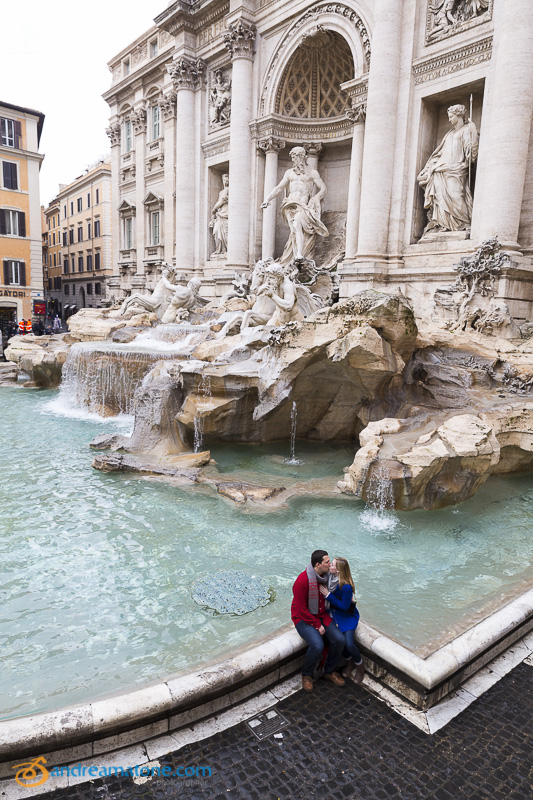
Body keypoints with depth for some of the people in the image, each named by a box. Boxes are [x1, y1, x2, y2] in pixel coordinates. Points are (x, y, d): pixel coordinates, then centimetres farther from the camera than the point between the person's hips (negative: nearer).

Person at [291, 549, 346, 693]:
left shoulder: (326, 576, -3)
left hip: (321, 615, 7)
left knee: (339, 640, -12)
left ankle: (329, 671, 13)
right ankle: (307, 675, 2)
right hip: (303, 618, -7)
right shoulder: (303, 580, -26)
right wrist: (317, 625, -17)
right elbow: (301, 608, -20)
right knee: (317, 646, -27)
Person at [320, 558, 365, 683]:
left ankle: (360, 666, 15)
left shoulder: (346, 587, -30)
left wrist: (328, 595, -24)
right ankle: (350, 661, 18)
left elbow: (344, 607, -22)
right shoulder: (330, 577, -10)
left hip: (348, 615, -5)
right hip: (335, 613, 5)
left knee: (349, 643, -17)